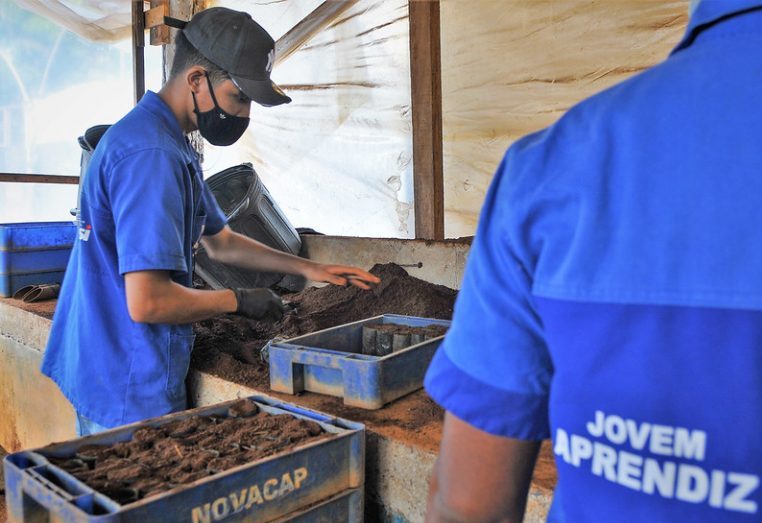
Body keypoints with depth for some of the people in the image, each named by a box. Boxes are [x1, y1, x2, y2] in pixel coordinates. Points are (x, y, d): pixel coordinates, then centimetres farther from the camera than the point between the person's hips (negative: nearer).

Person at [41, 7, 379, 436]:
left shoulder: (172, 144, 10)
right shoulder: (151, 154, -24)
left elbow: (220, 241, 19)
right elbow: (147, 302, -29)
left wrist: (308, 268, 12)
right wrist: (239, 301, -13)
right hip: (130, 393, -10)